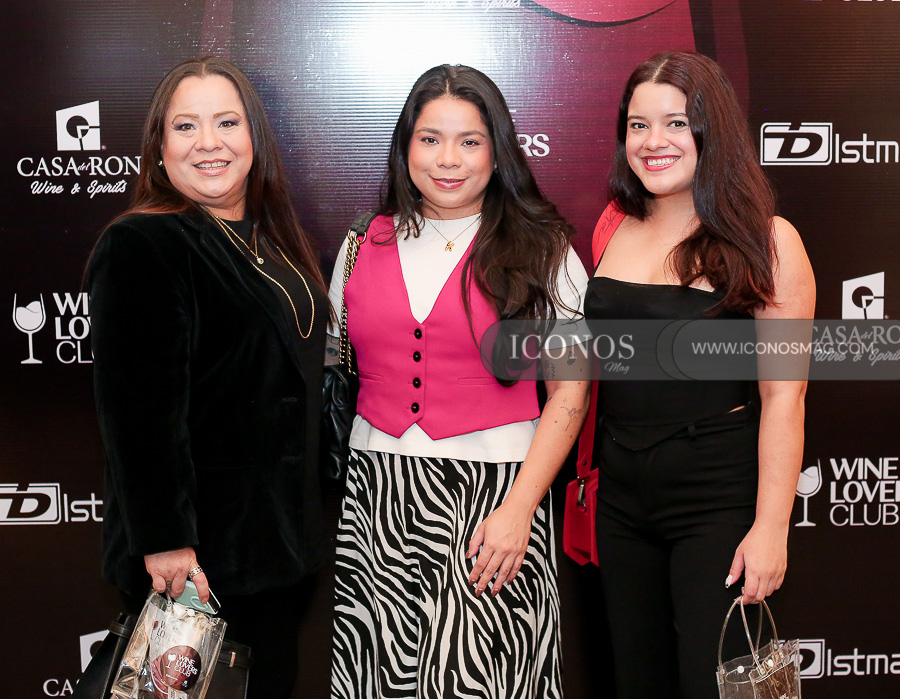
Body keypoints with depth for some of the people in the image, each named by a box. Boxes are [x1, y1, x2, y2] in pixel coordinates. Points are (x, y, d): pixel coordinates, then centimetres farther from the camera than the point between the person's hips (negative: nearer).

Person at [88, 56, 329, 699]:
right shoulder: (141, 246, -15)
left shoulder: (272, 241, 12)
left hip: (282, 536, 8)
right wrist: (164, 541, -25)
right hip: (195, 555, -8)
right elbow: (140, 405, -22)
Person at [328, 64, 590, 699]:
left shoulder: (543, 251, 0)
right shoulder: (364, 246, 9)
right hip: (374, 492, 3)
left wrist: (519, 509, -12)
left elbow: (569, 392, -3)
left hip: (494, 487, -2)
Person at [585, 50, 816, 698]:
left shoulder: (765, 241, -9)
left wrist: (771, 528, -15)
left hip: (717, 498, -5)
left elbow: (783, 396, -12)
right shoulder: (615, 229, 6)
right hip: (620, 493, 5)